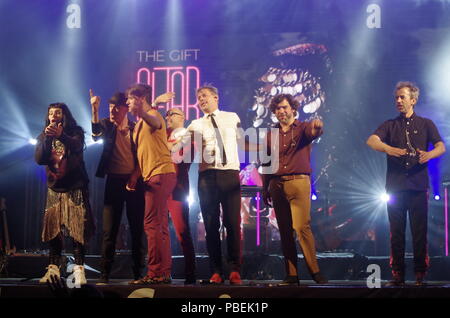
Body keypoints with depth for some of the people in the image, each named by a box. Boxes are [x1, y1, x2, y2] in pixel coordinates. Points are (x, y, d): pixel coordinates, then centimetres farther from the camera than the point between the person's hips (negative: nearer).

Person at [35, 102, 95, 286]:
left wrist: (61, 136, -45)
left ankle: (79, 268, -10)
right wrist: (47, 138, -21)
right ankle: (53, 268, 4)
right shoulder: (43, 137, 7)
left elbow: (77, 146, -25)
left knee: (78, 228, -10)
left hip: (75, 188, -3)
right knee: (53, 229, 0)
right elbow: (39, 159, -7)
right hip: (54, 188, 3)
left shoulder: (75, 132, -3)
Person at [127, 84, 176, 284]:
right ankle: (163, 274, 16)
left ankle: (155, 273, -14)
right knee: (159, 226, 12)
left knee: (153, 225, -14)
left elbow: (154, 122, -33)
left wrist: (141, 112, -53)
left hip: (161, 174, -11)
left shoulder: (153, 115, -6)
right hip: (151, 177, 11)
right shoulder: (139, 124, 25)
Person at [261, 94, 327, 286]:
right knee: (285, 231, 4)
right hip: (277, 185, 4)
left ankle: (315, 271, -7)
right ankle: (291, 276, 7)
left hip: (299, 183, -4)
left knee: (302, 227, -14)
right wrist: (265, 188, 14)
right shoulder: (271, 134, 16)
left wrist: (318, 127, -43)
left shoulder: (302, 128, 5)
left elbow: (314, 133, -19)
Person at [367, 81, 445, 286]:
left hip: (418, 185, -1)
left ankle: (420, 275, 5)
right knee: (396, 232, 2)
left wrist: (429, 154, -25)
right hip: (395, 186, 1)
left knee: (419, 231, -2)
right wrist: (388, 149, -27)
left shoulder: (425, 124, 11)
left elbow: (441, 146, -1)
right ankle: (397, 275, 6)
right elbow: (371, 140, -5)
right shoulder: (390, 125, 13)